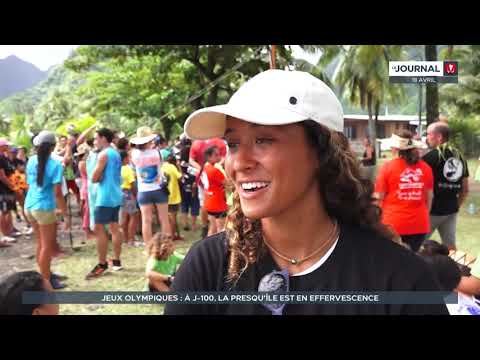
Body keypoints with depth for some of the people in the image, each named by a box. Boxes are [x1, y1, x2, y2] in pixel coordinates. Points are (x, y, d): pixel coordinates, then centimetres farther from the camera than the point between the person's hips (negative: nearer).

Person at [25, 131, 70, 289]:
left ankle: (45, 274, 33)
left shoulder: (32, 160, 4)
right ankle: (46, 282, 10)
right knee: (47, 246, 4)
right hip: (44, 208, -7)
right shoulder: (55, 165, -14)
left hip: (29, 206, 7)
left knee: (41, 243, 20)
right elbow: (57, 193, -18)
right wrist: (66, 215, -14)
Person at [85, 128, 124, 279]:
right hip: (116, 195, 9)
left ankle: (102, 265, -3)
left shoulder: (103, 154, -13)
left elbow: (94, 178, -14)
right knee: (114, 228, 11)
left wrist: (99, 176, 5)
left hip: (105, 197, -9)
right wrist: (102, 176, 6)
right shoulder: (116, 154, 14)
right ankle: (117, 261, 16)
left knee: (99, 229, -5)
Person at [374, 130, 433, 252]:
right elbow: (429, 197, 11)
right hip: (419, 225, 3)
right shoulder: (425, 168, 2)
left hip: (394, 224, -3)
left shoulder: (388, 167, -7)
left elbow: (379, 197, -4)